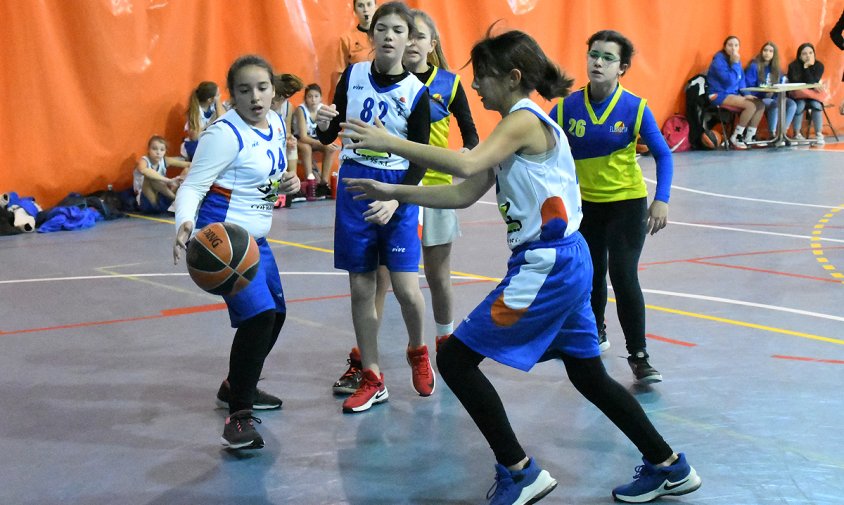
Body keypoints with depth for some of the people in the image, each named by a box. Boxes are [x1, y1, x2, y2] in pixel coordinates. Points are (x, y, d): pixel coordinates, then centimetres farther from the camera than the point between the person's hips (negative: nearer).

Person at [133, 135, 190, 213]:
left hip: (160, 197, 4)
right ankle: (174, 197, -25)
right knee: (149, 176, -33)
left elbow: (189, 165, -4)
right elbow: (143, 170, -42)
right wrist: (168, 180, -48)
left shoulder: (165, 161, -2)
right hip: (145, 202, -4)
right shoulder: (144, 161, -16)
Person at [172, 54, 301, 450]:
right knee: (258, 314, -23)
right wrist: (185, 223, -40)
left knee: (275, 314, 20)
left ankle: (237, 386, 43)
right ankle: (238, 417, -16)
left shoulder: (276, 124, 6)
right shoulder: (225, 133, -18)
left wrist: (288, 183, -2)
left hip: (255, 239, 9)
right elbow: (192, 186, -20)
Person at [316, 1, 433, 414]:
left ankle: (417, 351, 23)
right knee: (361, 287, 5)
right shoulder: (353, 75, 1)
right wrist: (324, 125, -14)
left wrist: (395, 199, -20)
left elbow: (419, 160, -7)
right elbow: (329, 136, 9)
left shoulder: (416, 92, -7)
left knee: (406, 287, -8)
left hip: (397, 189, -2)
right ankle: (371, 378, 16)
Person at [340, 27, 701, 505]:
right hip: (563, 262, 10)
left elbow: (466, 164, -31)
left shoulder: (524, 120, -13)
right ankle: (668, 467, 28)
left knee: (456, 358, -4)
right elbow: (464, 194, 15)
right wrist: (392, 191, 11)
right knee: (588, 374, 19)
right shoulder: (519, 127, 16)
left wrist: (389, 142, -26)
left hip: (545, 266, -10)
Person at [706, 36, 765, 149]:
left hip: (734, 94, 9)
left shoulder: (735, 59, 9)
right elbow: (730, 81, -24)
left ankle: (749, 138, -2)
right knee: (751, 106, -25)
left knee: (760, 104, -6)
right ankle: (735, 138, -14)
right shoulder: (719, 60, -16)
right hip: (720, 95, -9)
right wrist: (735, 63, -21)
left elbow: (741, 79, 18)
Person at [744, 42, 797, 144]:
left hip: (773, 97, 6)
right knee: (776, 104, -35)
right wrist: (764, 93, -22)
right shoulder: (754, 66, -5)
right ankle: (772, 135, -26)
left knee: (792, 104, -20)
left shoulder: (777, 68, 14)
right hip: (758, 98, -6)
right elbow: (748, 87, -11)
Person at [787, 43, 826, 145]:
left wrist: (806, 67, -26)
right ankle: (797, 134, -21)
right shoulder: (793, 66, -12)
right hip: (797, 96, -1)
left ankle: (819, 135, -24)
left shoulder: (819, 66, -8)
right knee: (800, 104, -33)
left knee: (816, 105, -30)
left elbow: (812, 82, -21)